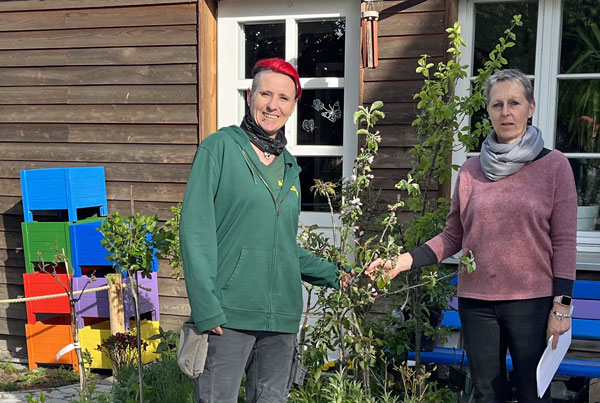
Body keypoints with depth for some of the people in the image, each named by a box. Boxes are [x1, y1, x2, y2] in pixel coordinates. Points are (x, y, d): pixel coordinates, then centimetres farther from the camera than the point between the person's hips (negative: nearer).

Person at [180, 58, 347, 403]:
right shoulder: (220, 147, -3)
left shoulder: (289, 166, 14)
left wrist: (333, 274, 11)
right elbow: (196, 230, -10)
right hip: (229, 314, -5)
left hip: (282, 316, 6)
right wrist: (206, 307, -17)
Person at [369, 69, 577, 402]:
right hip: (476, 303, 3)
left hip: (533, 303, -3)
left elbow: (564, 242, -3)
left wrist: (562, 305, -7)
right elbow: (453, 237, 7)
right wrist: (406, 260, -5)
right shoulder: (472, 170, 5)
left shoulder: (554, 165, -2)